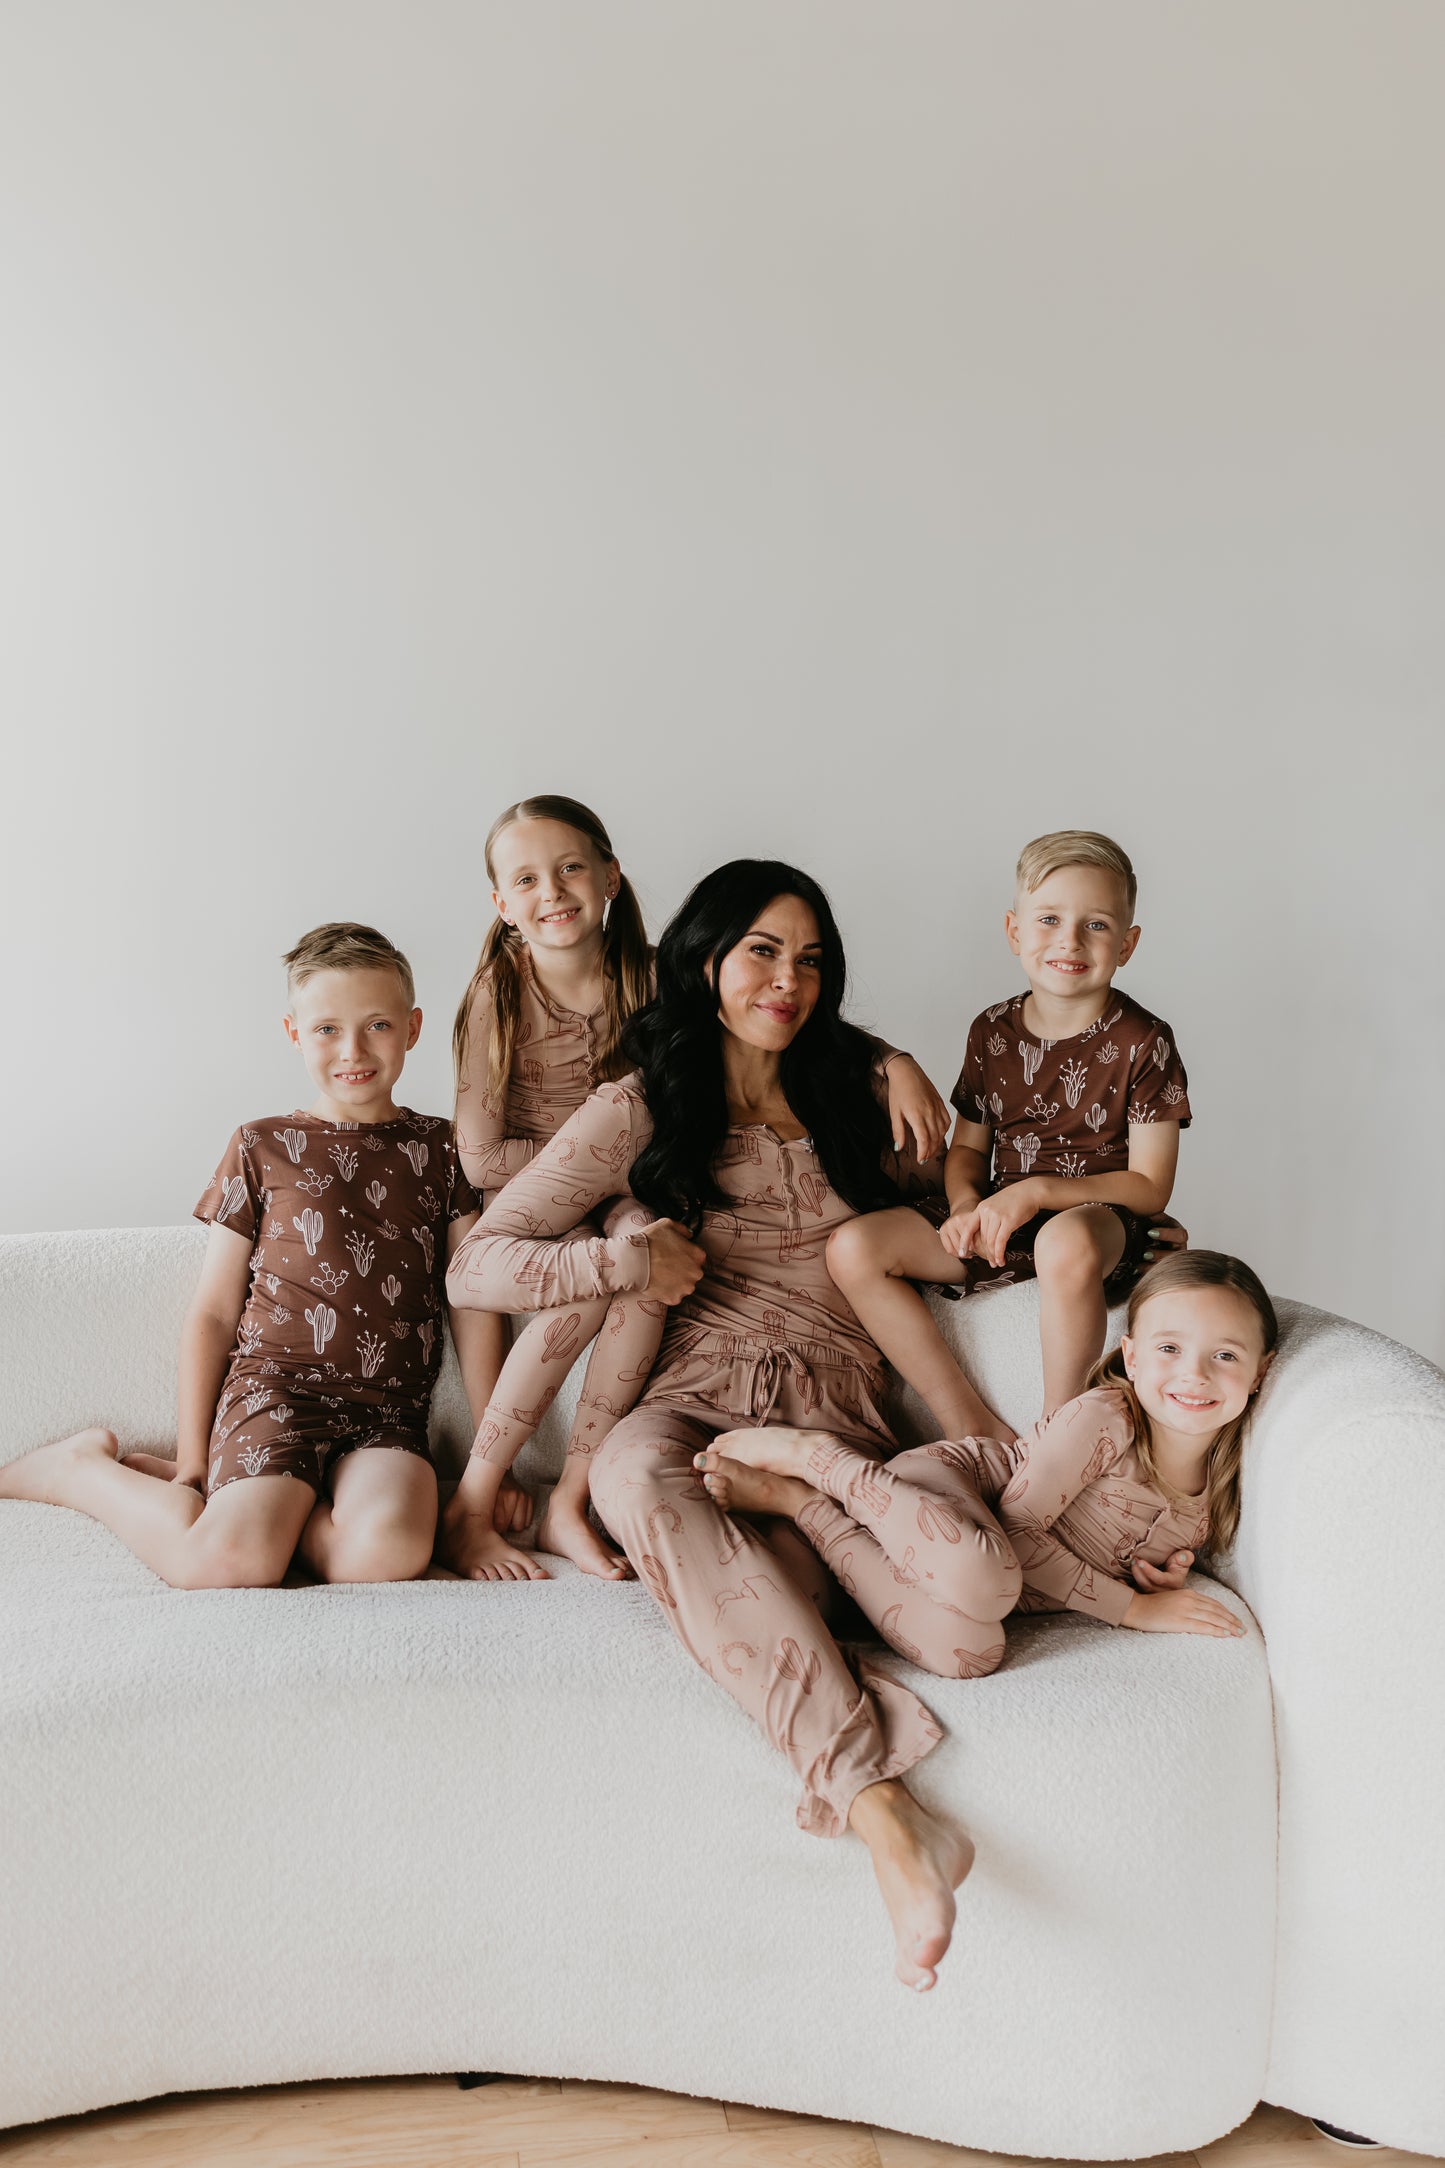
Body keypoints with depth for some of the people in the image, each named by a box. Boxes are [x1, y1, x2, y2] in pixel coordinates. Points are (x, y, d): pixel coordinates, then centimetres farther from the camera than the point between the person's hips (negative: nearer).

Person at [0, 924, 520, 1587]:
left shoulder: (439, 1148, 13)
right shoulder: (263, 1147, 10)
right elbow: (212, 1313, 10)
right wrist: (191, 1460, 5)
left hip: (388, 1411, 2)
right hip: (275, 1384, -1)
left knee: (388, 1550, -31)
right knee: (232, 1562, -28)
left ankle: (245, 1498, -2)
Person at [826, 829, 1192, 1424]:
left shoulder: (1143, 1043, -7)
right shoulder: (992, 1032, 6)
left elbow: (1150, 1187, -10)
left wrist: (1037, 1191, -21)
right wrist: (966, 1203, -9)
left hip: (1103, 1221, -5)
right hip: (999, 1221, 6)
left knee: (1066, 1242, -43)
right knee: (853, 1248, -12)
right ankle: (967, 1424, -10)